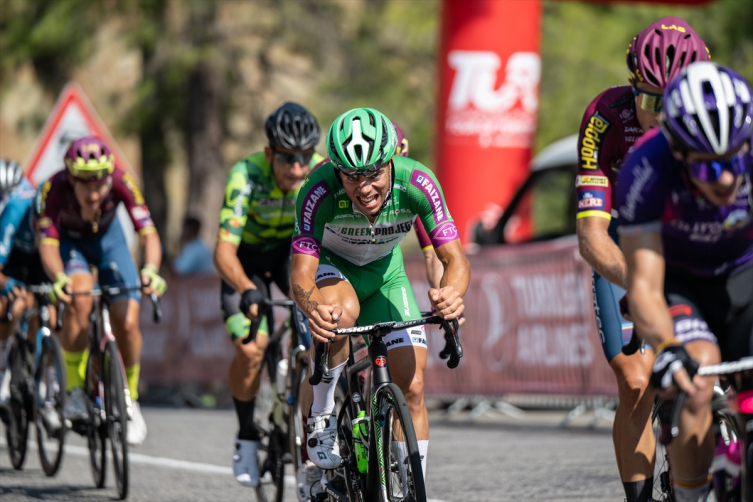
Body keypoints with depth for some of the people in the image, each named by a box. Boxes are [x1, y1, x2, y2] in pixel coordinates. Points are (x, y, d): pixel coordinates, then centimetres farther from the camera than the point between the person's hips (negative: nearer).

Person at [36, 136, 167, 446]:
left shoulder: (121, 182, -34)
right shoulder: (54, 188, -35)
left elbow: (148, 233, -37)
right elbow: (48, 243, -36)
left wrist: (151, 269, -56)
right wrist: (58, 278, -57)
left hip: (108, 238, 1)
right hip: (69, 241, -1)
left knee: (127, 322, -14)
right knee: (79, 301, -32)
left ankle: (131, 400, 11)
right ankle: (75, 390, -15)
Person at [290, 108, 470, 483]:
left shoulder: (416, 182, -31)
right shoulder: (321, 191, -36)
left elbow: (455, 258, -31)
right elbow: (301, 273, -38)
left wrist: (451, 293, -54)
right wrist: (313, 308, -61)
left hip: (384, 270, 3)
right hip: (329, 265, -2)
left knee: (412, 388, -8)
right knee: (344, 310, -37)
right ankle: (321, 419, -17)